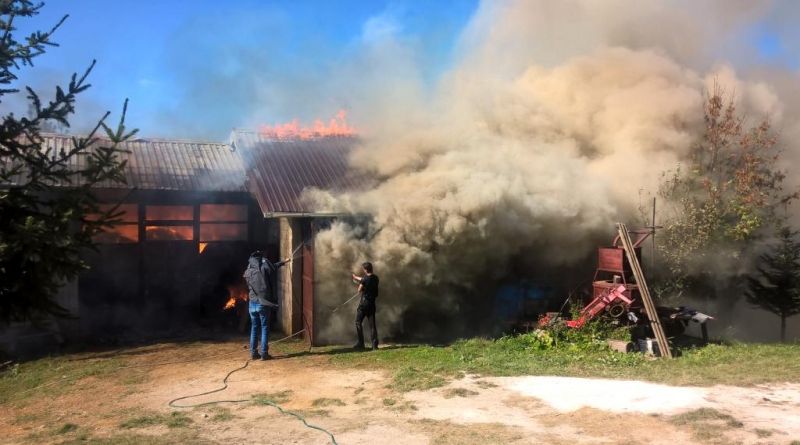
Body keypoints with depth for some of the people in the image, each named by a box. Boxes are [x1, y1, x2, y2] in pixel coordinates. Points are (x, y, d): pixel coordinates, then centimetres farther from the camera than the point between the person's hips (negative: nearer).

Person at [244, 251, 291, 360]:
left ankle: (253, 353, 12)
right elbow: (273, 266, 15)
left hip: (252, 303, 4)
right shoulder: (263, 268, -5)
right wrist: (284, 262, 35)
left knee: (254, 328, 11)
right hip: (262, 303, -4)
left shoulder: (248, 272, 5)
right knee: (264, 328, 0)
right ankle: (264, 353, -2)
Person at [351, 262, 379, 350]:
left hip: (364, 303, -6)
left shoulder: (365, 279, -15)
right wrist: (357, 277, 33)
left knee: (358, 322, 6)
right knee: (372, 324, 6)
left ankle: (361, 344, 3)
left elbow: (359, 290, -6)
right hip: (372, 303, 6)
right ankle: (374, 344, -1)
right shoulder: (375, 278, 6)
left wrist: (359, 283, 13)